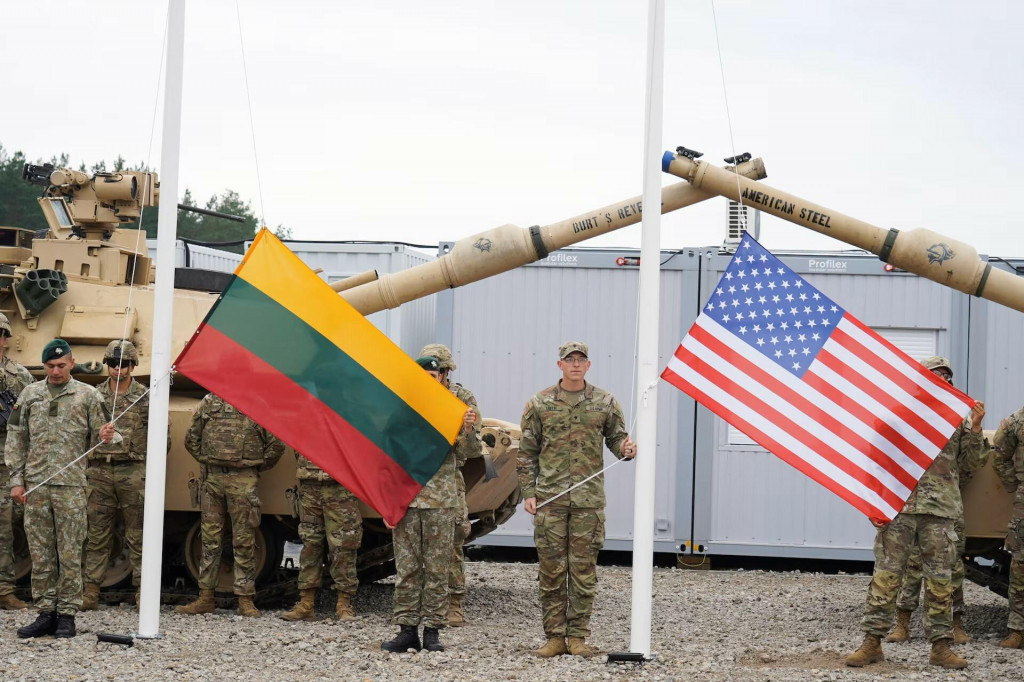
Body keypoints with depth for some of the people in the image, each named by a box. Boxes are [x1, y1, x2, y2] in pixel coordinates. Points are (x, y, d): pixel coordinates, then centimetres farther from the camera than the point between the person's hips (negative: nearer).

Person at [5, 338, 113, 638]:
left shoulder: (88, 395, 5)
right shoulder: (29, 394, 10)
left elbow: (94, 440, 9)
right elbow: (15, 439, 10)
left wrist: (105, 436, -15)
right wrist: (16, 480, 3)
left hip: (71, 485, -2)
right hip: (35, 485, 2)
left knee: (70, 554, -2)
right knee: (40, 554, 5)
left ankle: (67, 615, 4)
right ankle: (45, 613, 11)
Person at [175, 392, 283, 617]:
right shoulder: (209, 402, 10)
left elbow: (276, 444, 2)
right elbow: (191, 438, 18)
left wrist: (257, 468, 5)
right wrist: (206, 462, 12)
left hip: (243, 480, -3)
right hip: (212, 477, 3)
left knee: (244, 540, -1)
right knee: (210, 537, 7)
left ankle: (245, 600, 3)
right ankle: (205, 598, 11)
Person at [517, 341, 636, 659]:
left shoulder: (605, 402, 6)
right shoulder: (539, 403, 5)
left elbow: (616, 438, 13)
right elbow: (527, 452, 7)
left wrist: (626, 448, -11)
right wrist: (528, 493, 0)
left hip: (589, 500, 0)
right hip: (549, 499, 0)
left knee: (583, 570, 2)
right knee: (551, 569, 2)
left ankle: (578, 636, 9)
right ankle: (555, 636, 9)